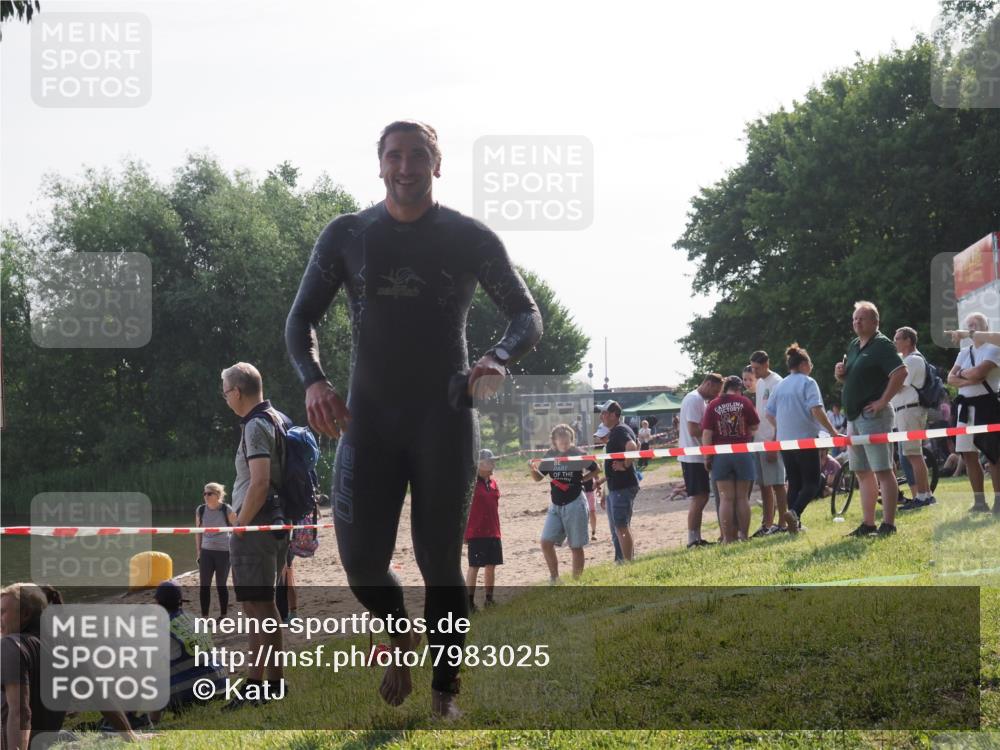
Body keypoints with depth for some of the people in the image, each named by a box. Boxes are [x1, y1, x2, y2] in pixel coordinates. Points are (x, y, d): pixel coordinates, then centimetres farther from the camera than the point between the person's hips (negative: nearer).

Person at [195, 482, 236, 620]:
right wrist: (198, 551, 7)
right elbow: (198, 531, 9)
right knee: (204, 585, -1)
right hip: (206, 551, 3)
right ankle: (204, 616, 3)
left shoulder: (227, 510, -8)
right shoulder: (201, 510, 1)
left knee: (221, 585, 5)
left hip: (224, 552, -3)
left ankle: (223, 616, 15)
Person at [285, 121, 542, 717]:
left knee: (440, 561, -2)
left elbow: (529, 317, 3)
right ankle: (401, 635, 27)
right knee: (362, 560, -5)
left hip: (445, 417, -1)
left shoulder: (471, 238, 1)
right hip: (370, 417, 1)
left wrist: (500, 360, -20)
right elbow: (302, 318, 7)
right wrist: (313, 380, -14)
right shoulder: (347, 236, 4)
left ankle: (446, 692, 10)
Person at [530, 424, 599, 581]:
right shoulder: (550, 456, 2)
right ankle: (554, 577, 8)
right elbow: (539, 477, 10)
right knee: (546, 542, -4)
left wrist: (581, 479, -4)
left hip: (574, 504, -4)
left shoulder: (578, 455, -8)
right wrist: (533, 469, -9)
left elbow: (596, 470, 5)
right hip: (555, 506, 4)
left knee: (576, 546, 2)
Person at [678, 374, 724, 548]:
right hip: (693, 457, -10)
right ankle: (693, 539, -6)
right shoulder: (694, 400, -15)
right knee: (698, 498, -9)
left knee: (702, 497, 13)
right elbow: (694, 430, -22)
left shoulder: (702, 400, 17)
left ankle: (696, 538, 17)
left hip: (699, 457, 10)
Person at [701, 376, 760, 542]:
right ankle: (743, 535, 7)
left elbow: (706, 433, -5)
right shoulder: (744, 402, -1)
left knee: (726, 498, 2)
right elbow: (755, 426, 7)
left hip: (721, 455, 0)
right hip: (742, 454, 0)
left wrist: (707, 457, 0)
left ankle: (728, 538, 0)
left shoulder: (713, 405, -1)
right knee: (742, 497, 8)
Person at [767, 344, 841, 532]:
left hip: (785, 441, 6)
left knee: (794, 483, 13)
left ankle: (795, 523, 8)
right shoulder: (808, 383, -8)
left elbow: (769, 414, 13)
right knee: (811, 483, -1)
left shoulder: (780, 386, 11)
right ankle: (794, 512, -25)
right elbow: (816, 410, -18)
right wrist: (833, 432, -16)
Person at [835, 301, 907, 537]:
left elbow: (900, 373, -21)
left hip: (873, 415, -10)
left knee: (883, 471, -9)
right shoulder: (853, 346, 17)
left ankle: (888, 524, -11)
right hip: (853, 416, 10)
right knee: (863, 473, 12)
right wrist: (840, 374, 5)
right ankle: (868, 524, 17)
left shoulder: (882, 345, -9)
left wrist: (883, 401, -20)